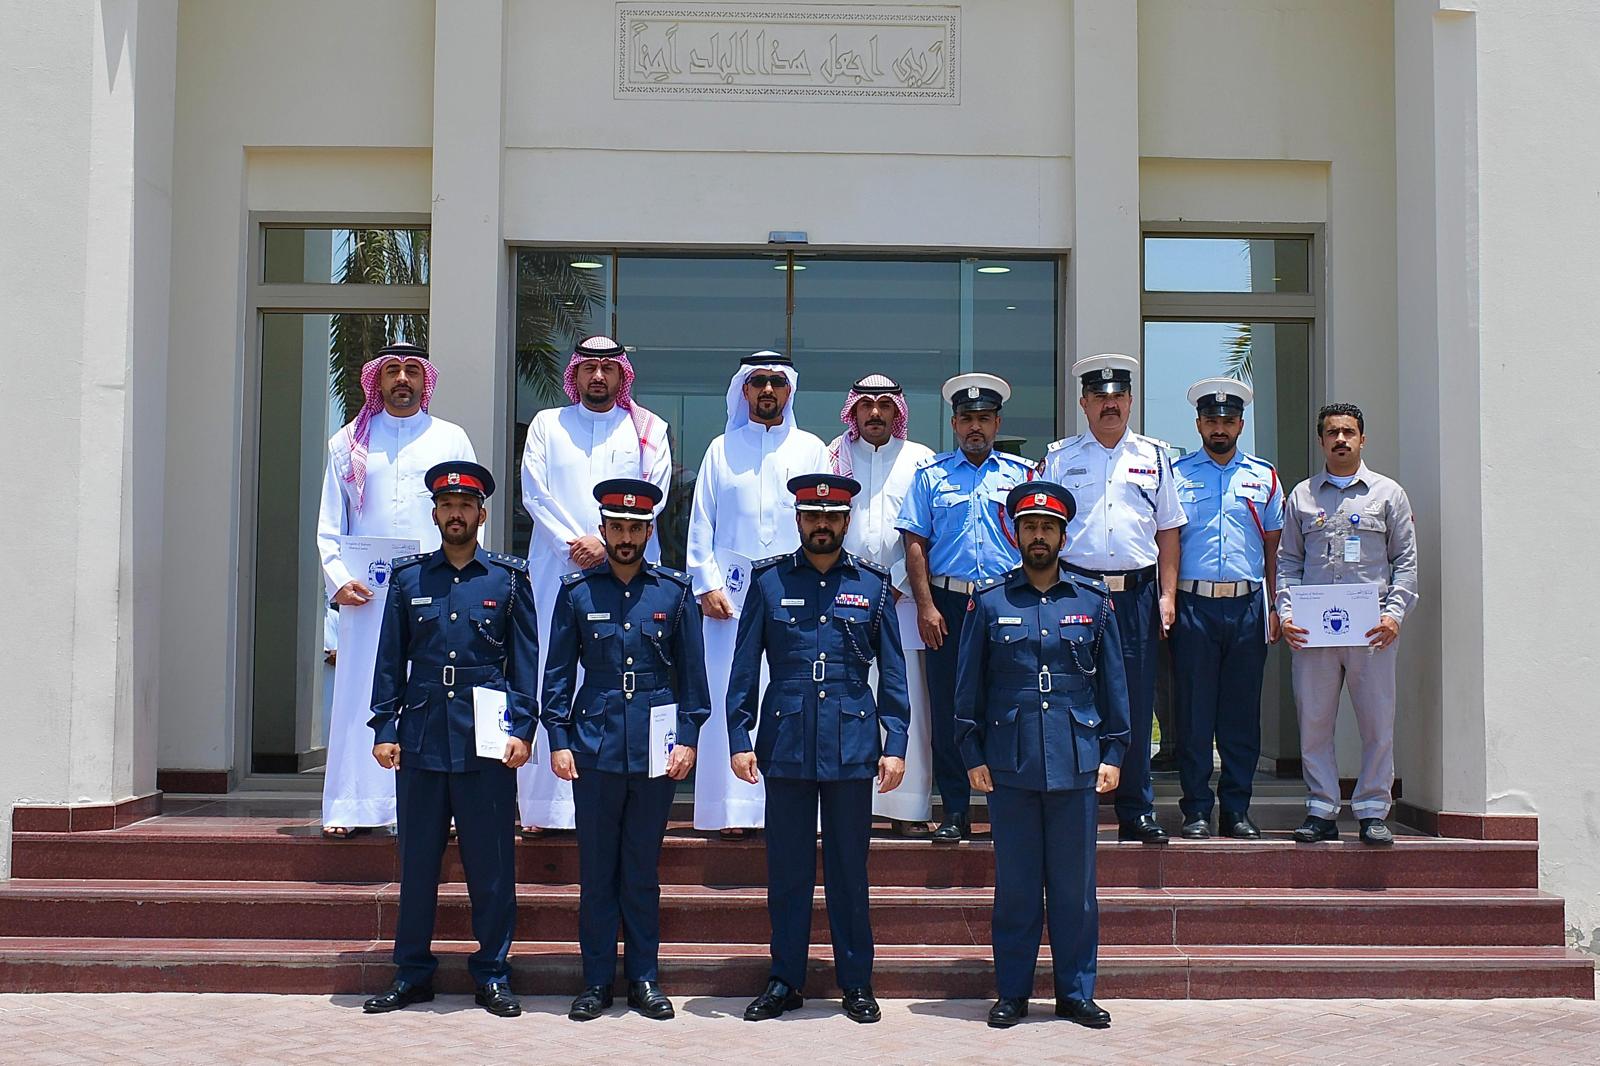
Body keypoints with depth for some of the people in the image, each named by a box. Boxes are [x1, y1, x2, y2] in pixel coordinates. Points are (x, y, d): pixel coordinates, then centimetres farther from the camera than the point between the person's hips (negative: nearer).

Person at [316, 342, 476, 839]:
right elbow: (329, 523, 12)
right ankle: (351, 807, 5)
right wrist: (339, 578, -3)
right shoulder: (350, 442, 14)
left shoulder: (451, 439, 13)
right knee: (362, 694, -1)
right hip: (366, 592, 1)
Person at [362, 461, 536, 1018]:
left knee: (491, 863, 3)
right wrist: (384, 729, 3)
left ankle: (492, 973, 14)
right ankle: (412, 973, 19)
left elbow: (525, 659, 5)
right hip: (421, 738, 2)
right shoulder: (408, 577, 10)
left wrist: (521, 731, -4)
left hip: (486, 742, -1)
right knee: (417, 861, 7)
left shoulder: (509, 578, 6)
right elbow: (390, 660, 10)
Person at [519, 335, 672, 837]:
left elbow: (654, 497, 2)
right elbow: (534, 494, 5)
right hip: (557, 570, 1)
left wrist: (605, 545, -10)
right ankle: (545, 805, 0)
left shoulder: (648, 430, 13)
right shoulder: (547, 424, 15)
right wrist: (573, 544, -8)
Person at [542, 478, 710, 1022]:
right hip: (595, 751, 0)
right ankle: (597, 981, 15)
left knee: (642, 871, 8)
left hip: (655, 752, 0)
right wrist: (558, 740, -1)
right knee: (596, 870, 5)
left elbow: (692, 673, 7)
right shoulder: (577, 591, 5)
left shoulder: (675, 591, 5)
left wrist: (688, 738, -1)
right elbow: (558, 672, 6)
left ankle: (644, 978, 18)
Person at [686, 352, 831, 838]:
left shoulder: (811, 449, 13)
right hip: (732, 590, 0)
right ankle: (733, 808, -1)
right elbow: (701, 524, 10)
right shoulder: (722, 449, 13)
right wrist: (707, 584, -2)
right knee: (730, 696, -4)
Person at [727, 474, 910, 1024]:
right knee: (787, 869, 7)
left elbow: (893, 673, 7)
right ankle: (785, 981, 19)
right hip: (785, 744, 0)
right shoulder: (769, 581, 5)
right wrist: (739, 739, -2)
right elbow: (744, 667, 5)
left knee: (849, 869, 8)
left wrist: (895, 745, 0)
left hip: (852, 746, 0)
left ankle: (856, 983, 19)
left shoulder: (873, 585, 6)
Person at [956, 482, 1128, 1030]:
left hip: (1077, 762, 1)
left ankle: (1076, 993, 18)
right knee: (1015, 883, 5)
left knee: (1075, 885, 6)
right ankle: (1012, 993, 16)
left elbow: (1112, 680, 10)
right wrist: (973, 754, 1)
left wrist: (1113, 753, 5)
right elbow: (969, 684, 6)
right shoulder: (989, 600, 4)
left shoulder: (1093, 599, 7)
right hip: (1009, 763, -1)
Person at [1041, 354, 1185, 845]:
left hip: (1137, 594, 1)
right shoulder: (1058, 457, 9)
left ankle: (1137, 814, 10)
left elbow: (1168, 530, 13)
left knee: (1136, 707, 2)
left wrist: (1167, 595, 5)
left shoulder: (1153, 456, 13)